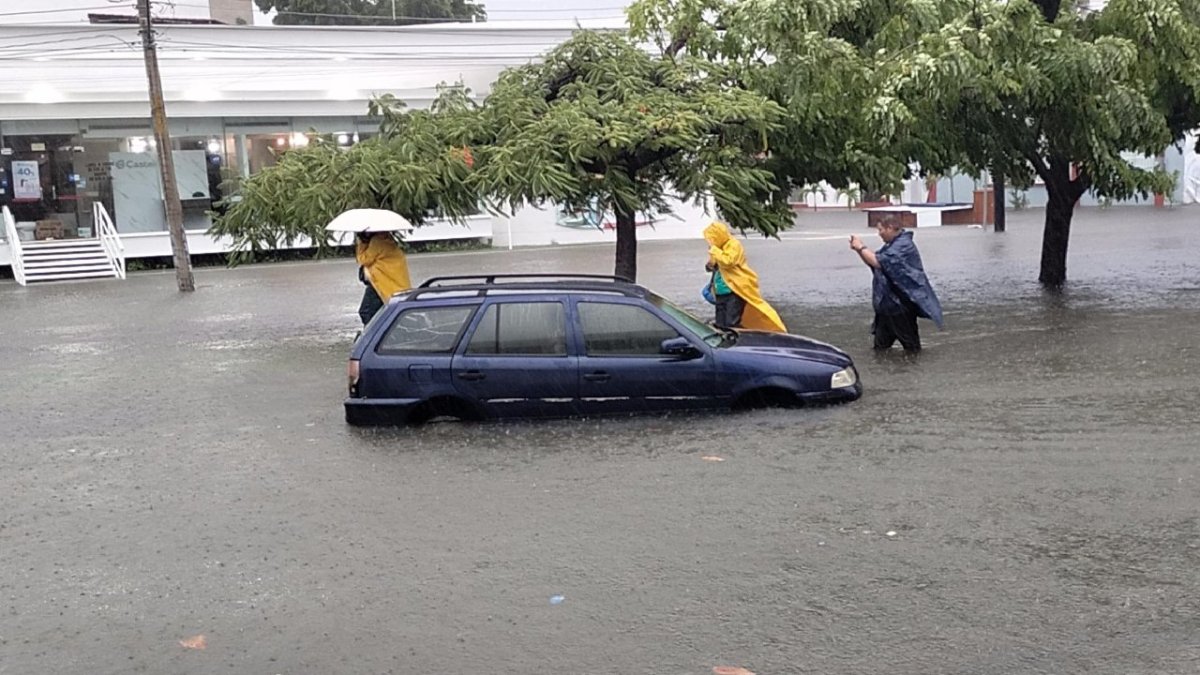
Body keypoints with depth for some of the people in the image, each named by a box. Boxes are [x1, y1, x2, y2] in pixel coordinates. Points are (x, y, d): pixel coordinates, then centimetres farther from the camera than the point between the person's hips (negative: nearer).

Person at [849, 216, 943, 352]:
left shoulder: (903, 245, -19)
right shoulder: (892, 245, 14)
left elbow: (878, 262, -26)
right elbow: (872, 262, 18)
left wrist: (861, 247, -15)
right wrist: (858, 249, 2)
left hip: (903, 301, -10)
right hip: (889, 301, 10)